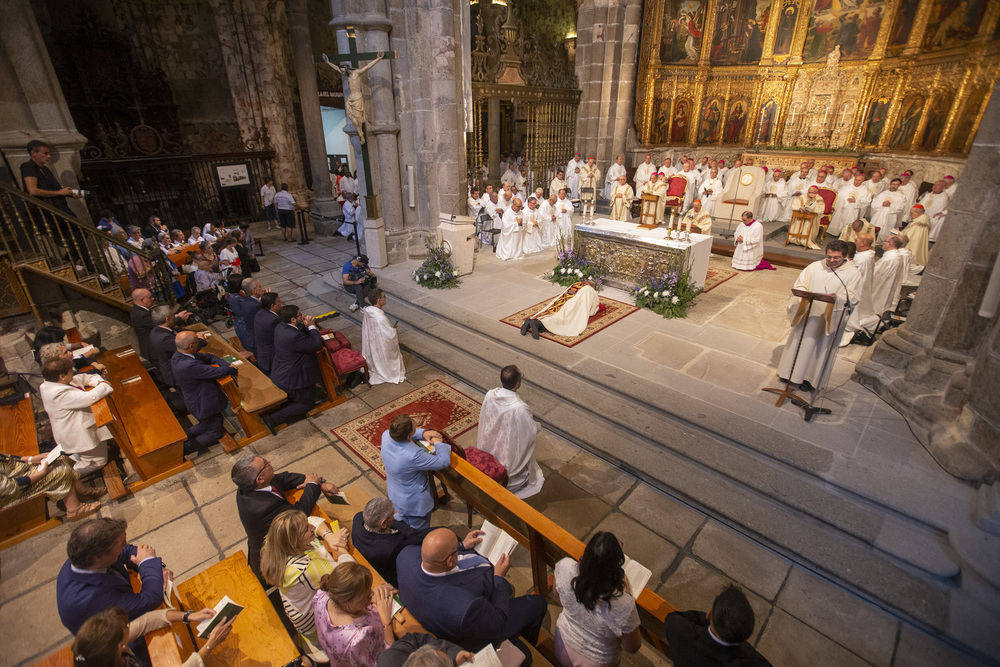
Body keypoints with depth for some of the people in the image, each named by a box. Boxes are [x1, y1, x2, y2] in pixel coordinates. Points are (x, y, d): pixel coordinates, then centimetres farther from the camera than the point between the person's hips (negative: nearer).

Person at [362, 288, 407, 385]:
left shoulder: (367, 311, -12)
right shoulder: (380, 318, -40)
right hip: (380, 347, -6)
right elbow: (391, 335, -30)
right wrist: (394, 330, -7)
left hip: (370, 344, 6)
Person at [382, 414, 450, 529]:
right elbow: (444, 461, -31)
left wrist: (423, 433, -9)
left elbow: (400, 433, 3)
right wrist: (438, 443, -14)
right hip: (415, 503, -7)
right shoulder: (413, 455, -42)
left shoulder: (386, 435, -23)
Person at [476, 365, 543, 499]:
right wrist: (538, 426, 0)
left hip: (490, 446, 5)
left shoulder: (490, 395, -24)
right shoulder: (520, 408, -41)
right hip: (510, 451, -4)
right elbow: (532, 431, -23)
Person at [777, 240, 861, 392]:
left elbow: (853, 298, -8)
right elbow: (798, 285, 3)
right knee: (799, 342, 11)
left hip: (829, 318, -2)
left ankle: (811, 378, 23)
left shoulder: (852, 273, -3)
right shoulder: (815, 267, 2)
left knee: (820, 348, 9)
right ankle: (790, 371, 27)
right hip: (807, 313, 2)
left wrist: (838, 298, -27)